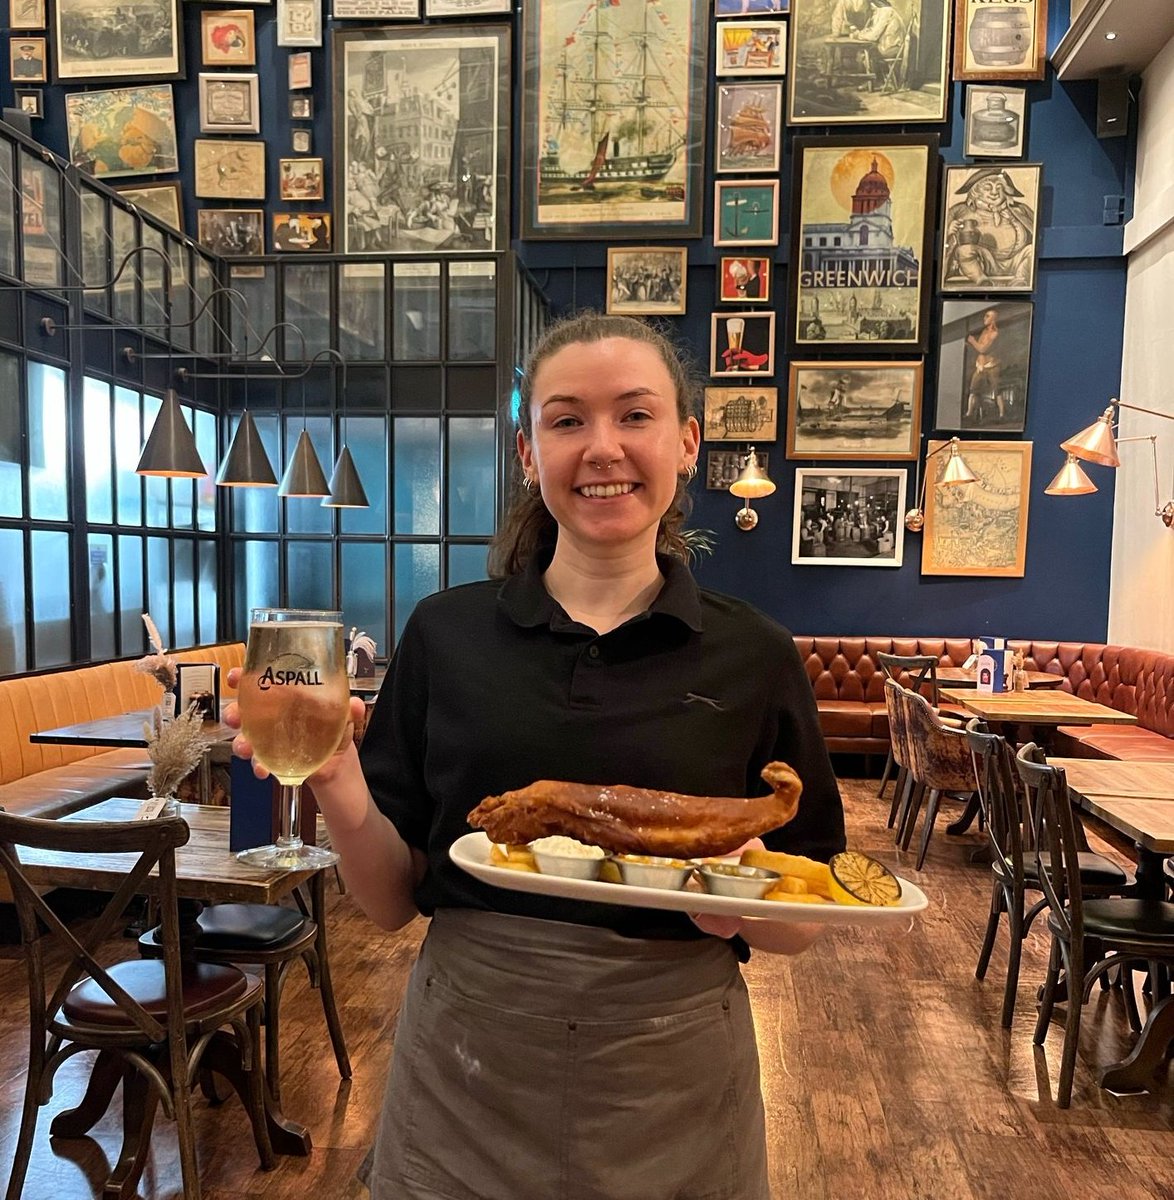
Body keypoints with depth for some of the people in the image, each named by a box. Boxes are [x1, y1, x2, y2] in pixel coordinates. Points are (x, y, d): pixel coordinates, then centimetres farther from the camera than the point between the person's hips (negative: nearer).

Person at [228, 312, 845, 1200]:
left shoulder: (755, 658, -7)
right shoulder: (447, 634, -6)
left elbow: (802, 924, 0)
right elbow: (394, 900, -2)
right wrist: (340, 788, -21)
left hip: (672, 1089, 0)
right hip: (464, 1083, 1)